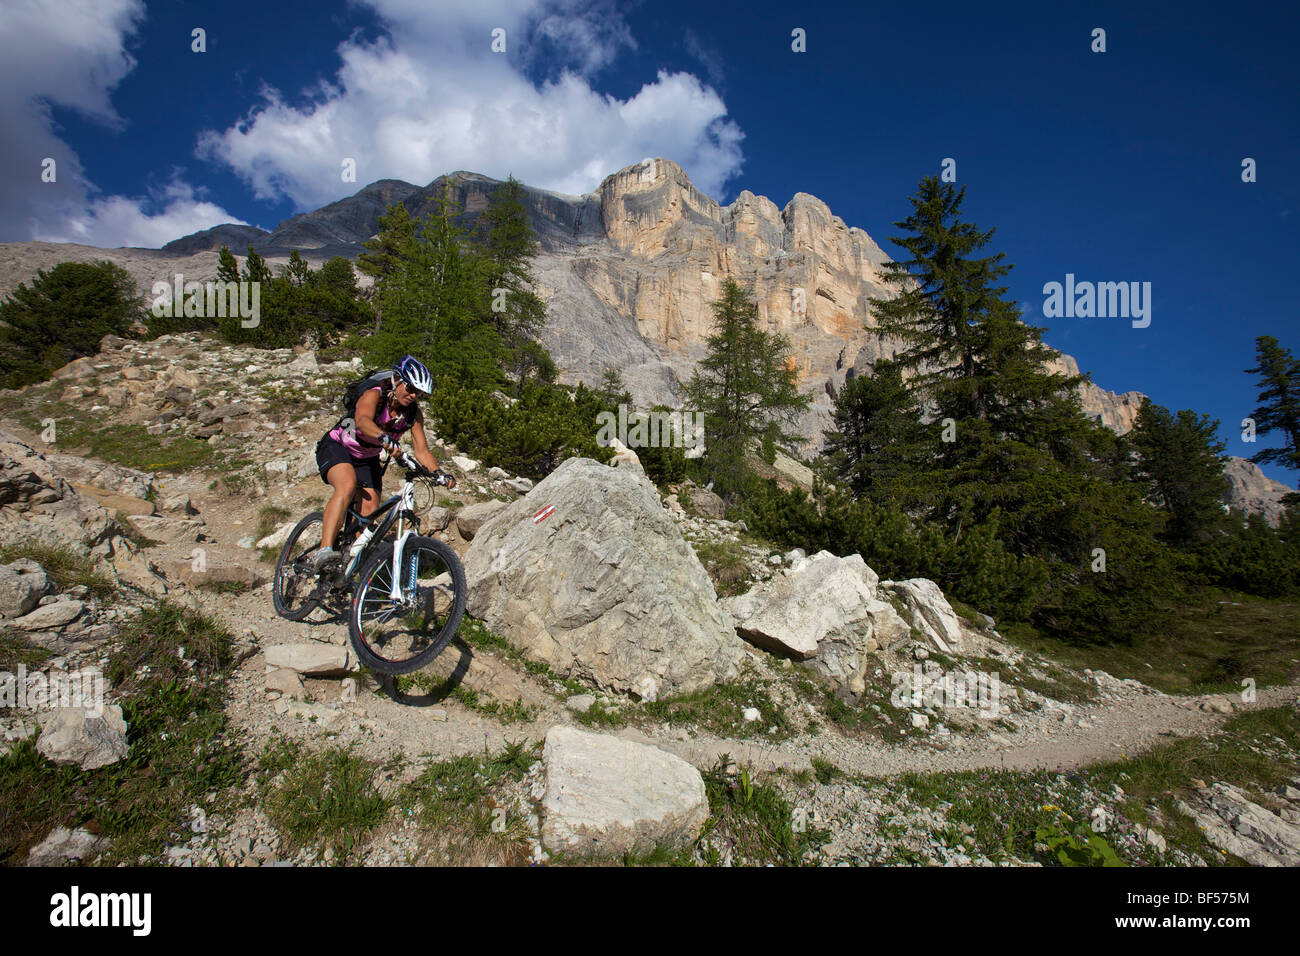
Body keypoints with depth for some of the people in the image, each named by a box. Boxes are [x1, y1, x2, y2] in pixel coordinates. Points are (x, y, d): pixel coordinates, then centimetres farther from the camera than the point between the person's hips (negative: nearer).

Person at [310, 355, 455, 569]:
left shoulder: (414, 413, -9)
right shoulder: (374, 395, -25)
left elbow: (422, 450, -13)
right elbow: (363, 420, -46)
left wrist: (439, 473, -31)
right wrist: (384, 438, -66)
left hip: (366, 459, 6)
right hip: (336, 447, -6)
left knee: (371, 508, -8)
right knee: (348, 485, -34)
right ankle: (324, 550, -41)